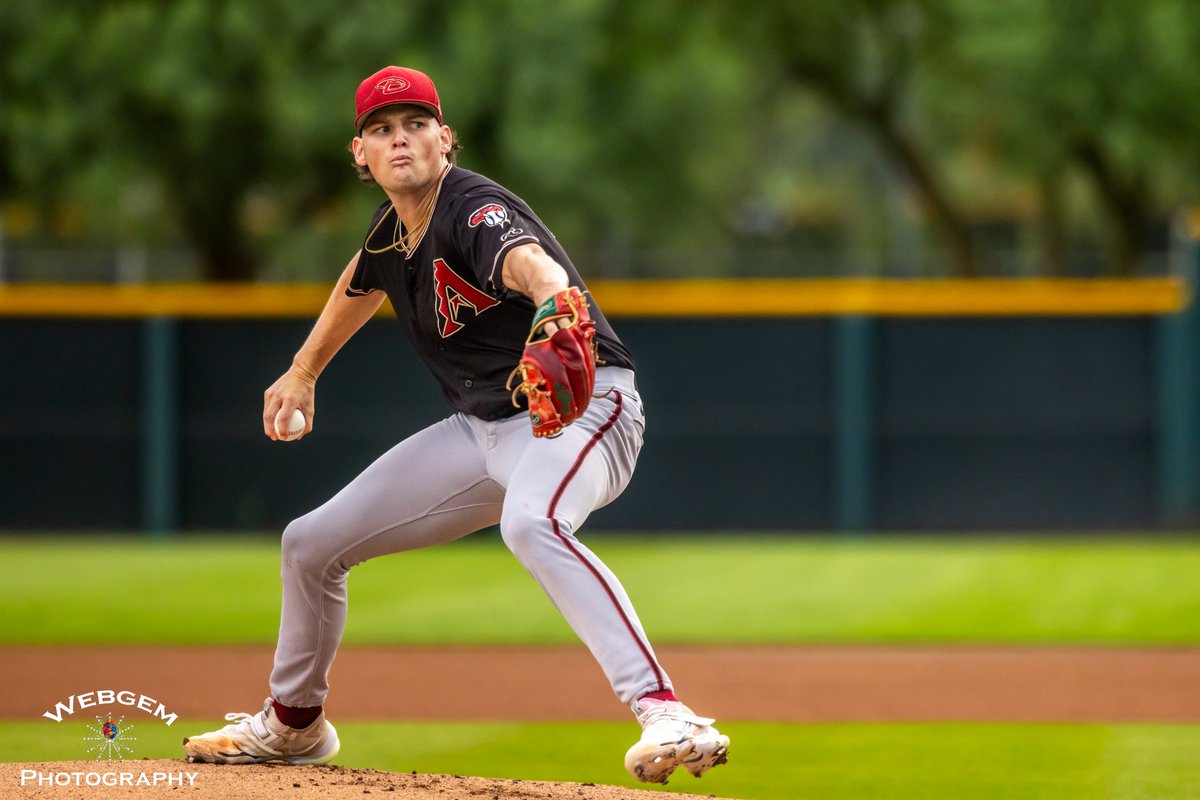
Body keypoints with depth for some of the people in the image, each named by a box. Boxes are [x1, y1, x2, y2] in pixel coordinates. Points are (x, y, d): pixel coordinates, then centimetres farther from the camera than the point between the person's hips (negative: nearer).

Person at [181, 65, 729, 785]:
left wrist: (554, 302, -68)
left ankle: (664, 713, -52)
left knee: (531, 523, -43)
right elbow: (362, 283, 31)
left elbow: (528, 261, -45)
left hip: (580, 406, -9)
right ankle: (294, 724, 38)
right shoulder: (391, 234, 5)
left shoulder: (475, 211, -21)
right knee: (312, 543, 13)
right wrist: (303, 372, 40)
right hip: (484, 428, 9)